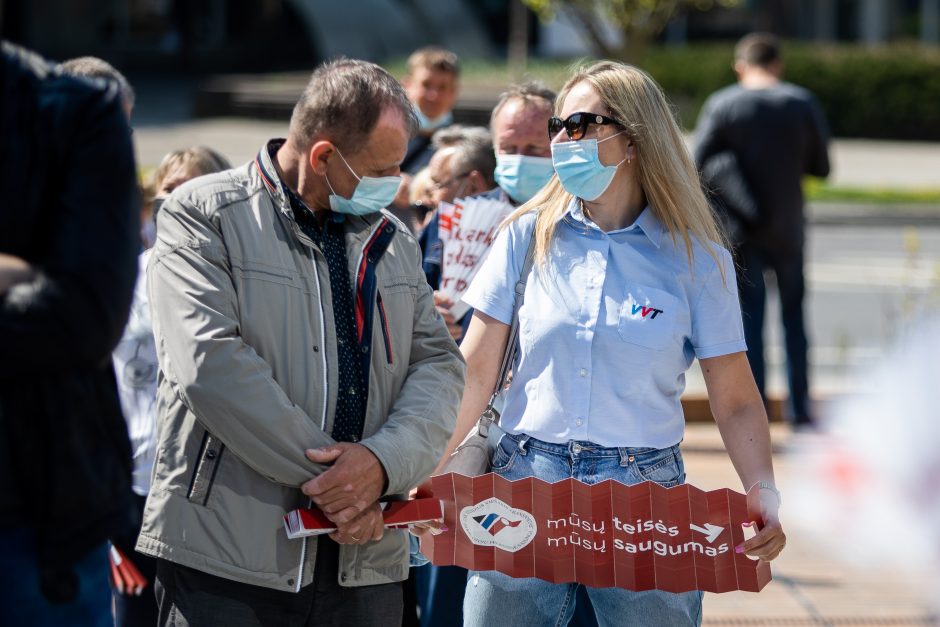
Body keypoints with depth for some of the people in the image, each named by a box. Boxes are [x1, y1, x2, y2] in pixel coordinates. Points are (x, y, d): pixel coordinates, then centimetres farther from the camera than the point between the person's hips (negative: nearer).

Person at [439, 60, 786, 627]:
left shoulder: (698, 258, 0)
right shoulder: (528, 236, 4)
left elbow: (737, 403, 0)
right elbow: (474, 372, 3)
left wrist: (765, 497, -16)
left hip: (646, 498, -1)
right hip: (526, 480, 1)